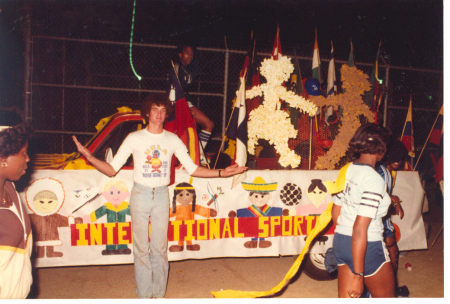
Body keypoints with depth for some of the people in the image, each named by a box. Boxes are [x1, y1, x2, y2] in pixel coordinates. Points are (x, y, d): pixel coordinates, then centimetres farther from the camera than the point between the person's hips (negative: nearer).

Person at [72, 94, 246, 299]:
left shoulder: (172, 140, 4)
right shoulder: (134, 138, -2)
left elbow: (192, 169, 4)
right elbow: (112, 169, -5)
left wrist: (221, 173, -5)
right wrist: (90, 157, -22)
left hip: (161, 195, 2)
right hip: (140, 194, -1)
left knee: (160, 248, 6)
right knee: (141, 248, 4)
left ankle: (159, 294, 20)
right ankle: (144, 294, 17)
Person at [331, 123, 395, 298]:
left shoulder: (347, 170, 3)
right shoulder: (374, 180, -21)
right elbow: (359, 229, -25)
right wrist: (358, 275, -20)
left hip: (340, 242, 7)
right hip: (367, 247, -7)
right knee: (386, 297, 19)